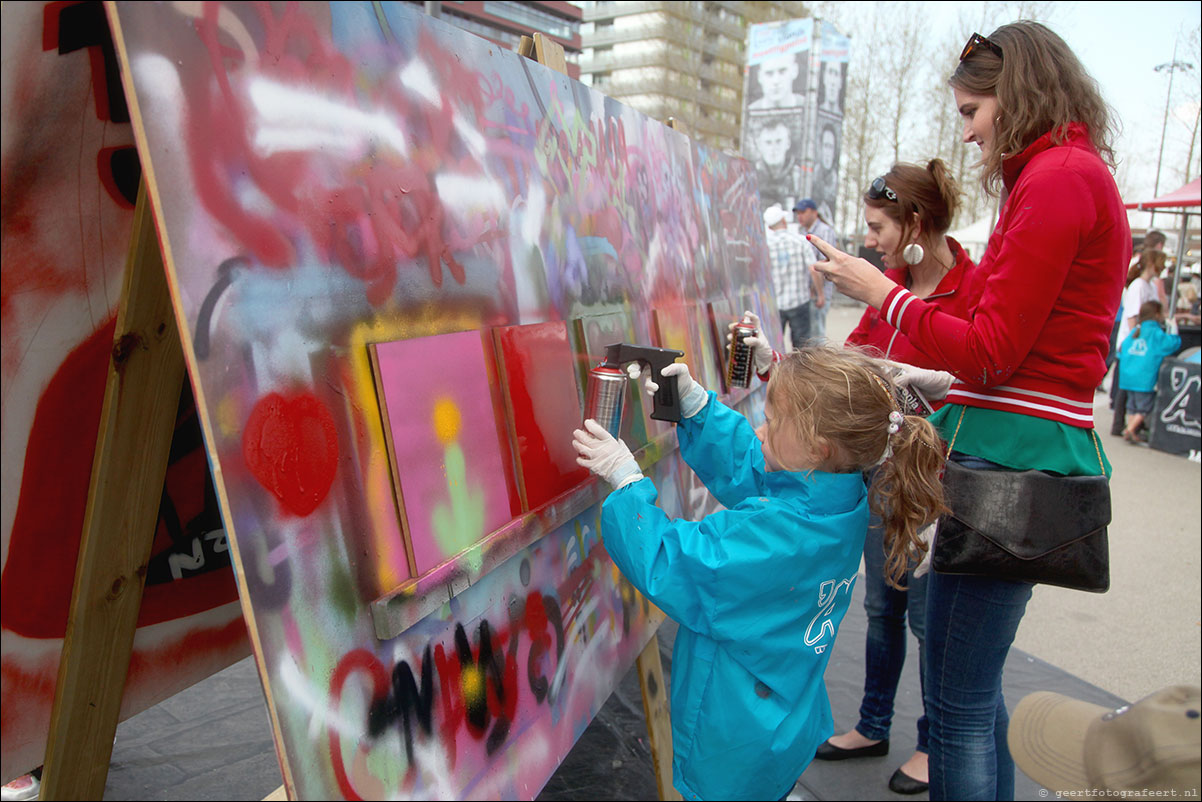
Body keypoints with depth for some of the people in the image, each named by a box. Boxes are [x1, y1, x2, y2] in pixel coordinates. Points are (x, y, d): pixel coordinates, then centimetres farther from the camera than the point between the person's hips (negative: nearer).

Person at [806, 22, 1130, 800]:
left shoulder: (1059, 177, -11)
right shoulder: (1073, 174, 19)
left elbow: (993, 349, -15)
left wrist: (883, 292, -5)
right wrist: (940, 381, 22)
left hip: (1011, 455, -10)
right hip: (1014, 449, 10)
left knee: (957, 699, -1)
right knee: (975, 684, 20)